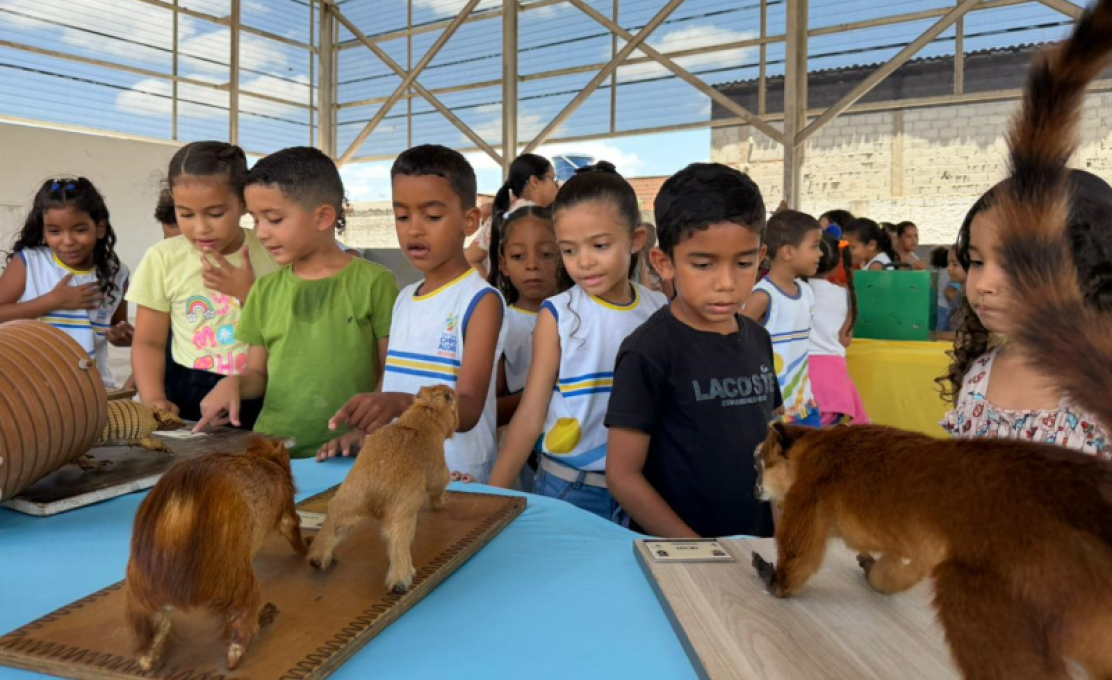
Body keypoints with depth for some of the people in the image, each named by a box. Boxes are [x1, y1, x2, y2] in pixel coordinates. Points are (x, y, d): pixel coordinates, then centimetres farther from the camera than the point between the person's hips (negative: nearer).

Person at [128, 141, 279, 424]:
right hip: (186, 398, 1)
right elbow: (149, 342, 6)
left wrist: (248, 293, -10)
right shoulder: (163, 258, 1)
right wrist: (154, 398, -10)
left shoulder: (271, 254, -1)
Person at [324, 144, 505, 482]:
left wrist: (402, 404, -35)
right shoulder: (404, 299, 9)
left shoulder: (482, 301, -10)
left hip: (457, 479, -5)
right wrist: (362, 433, 1)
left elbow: (468, 408, -19)